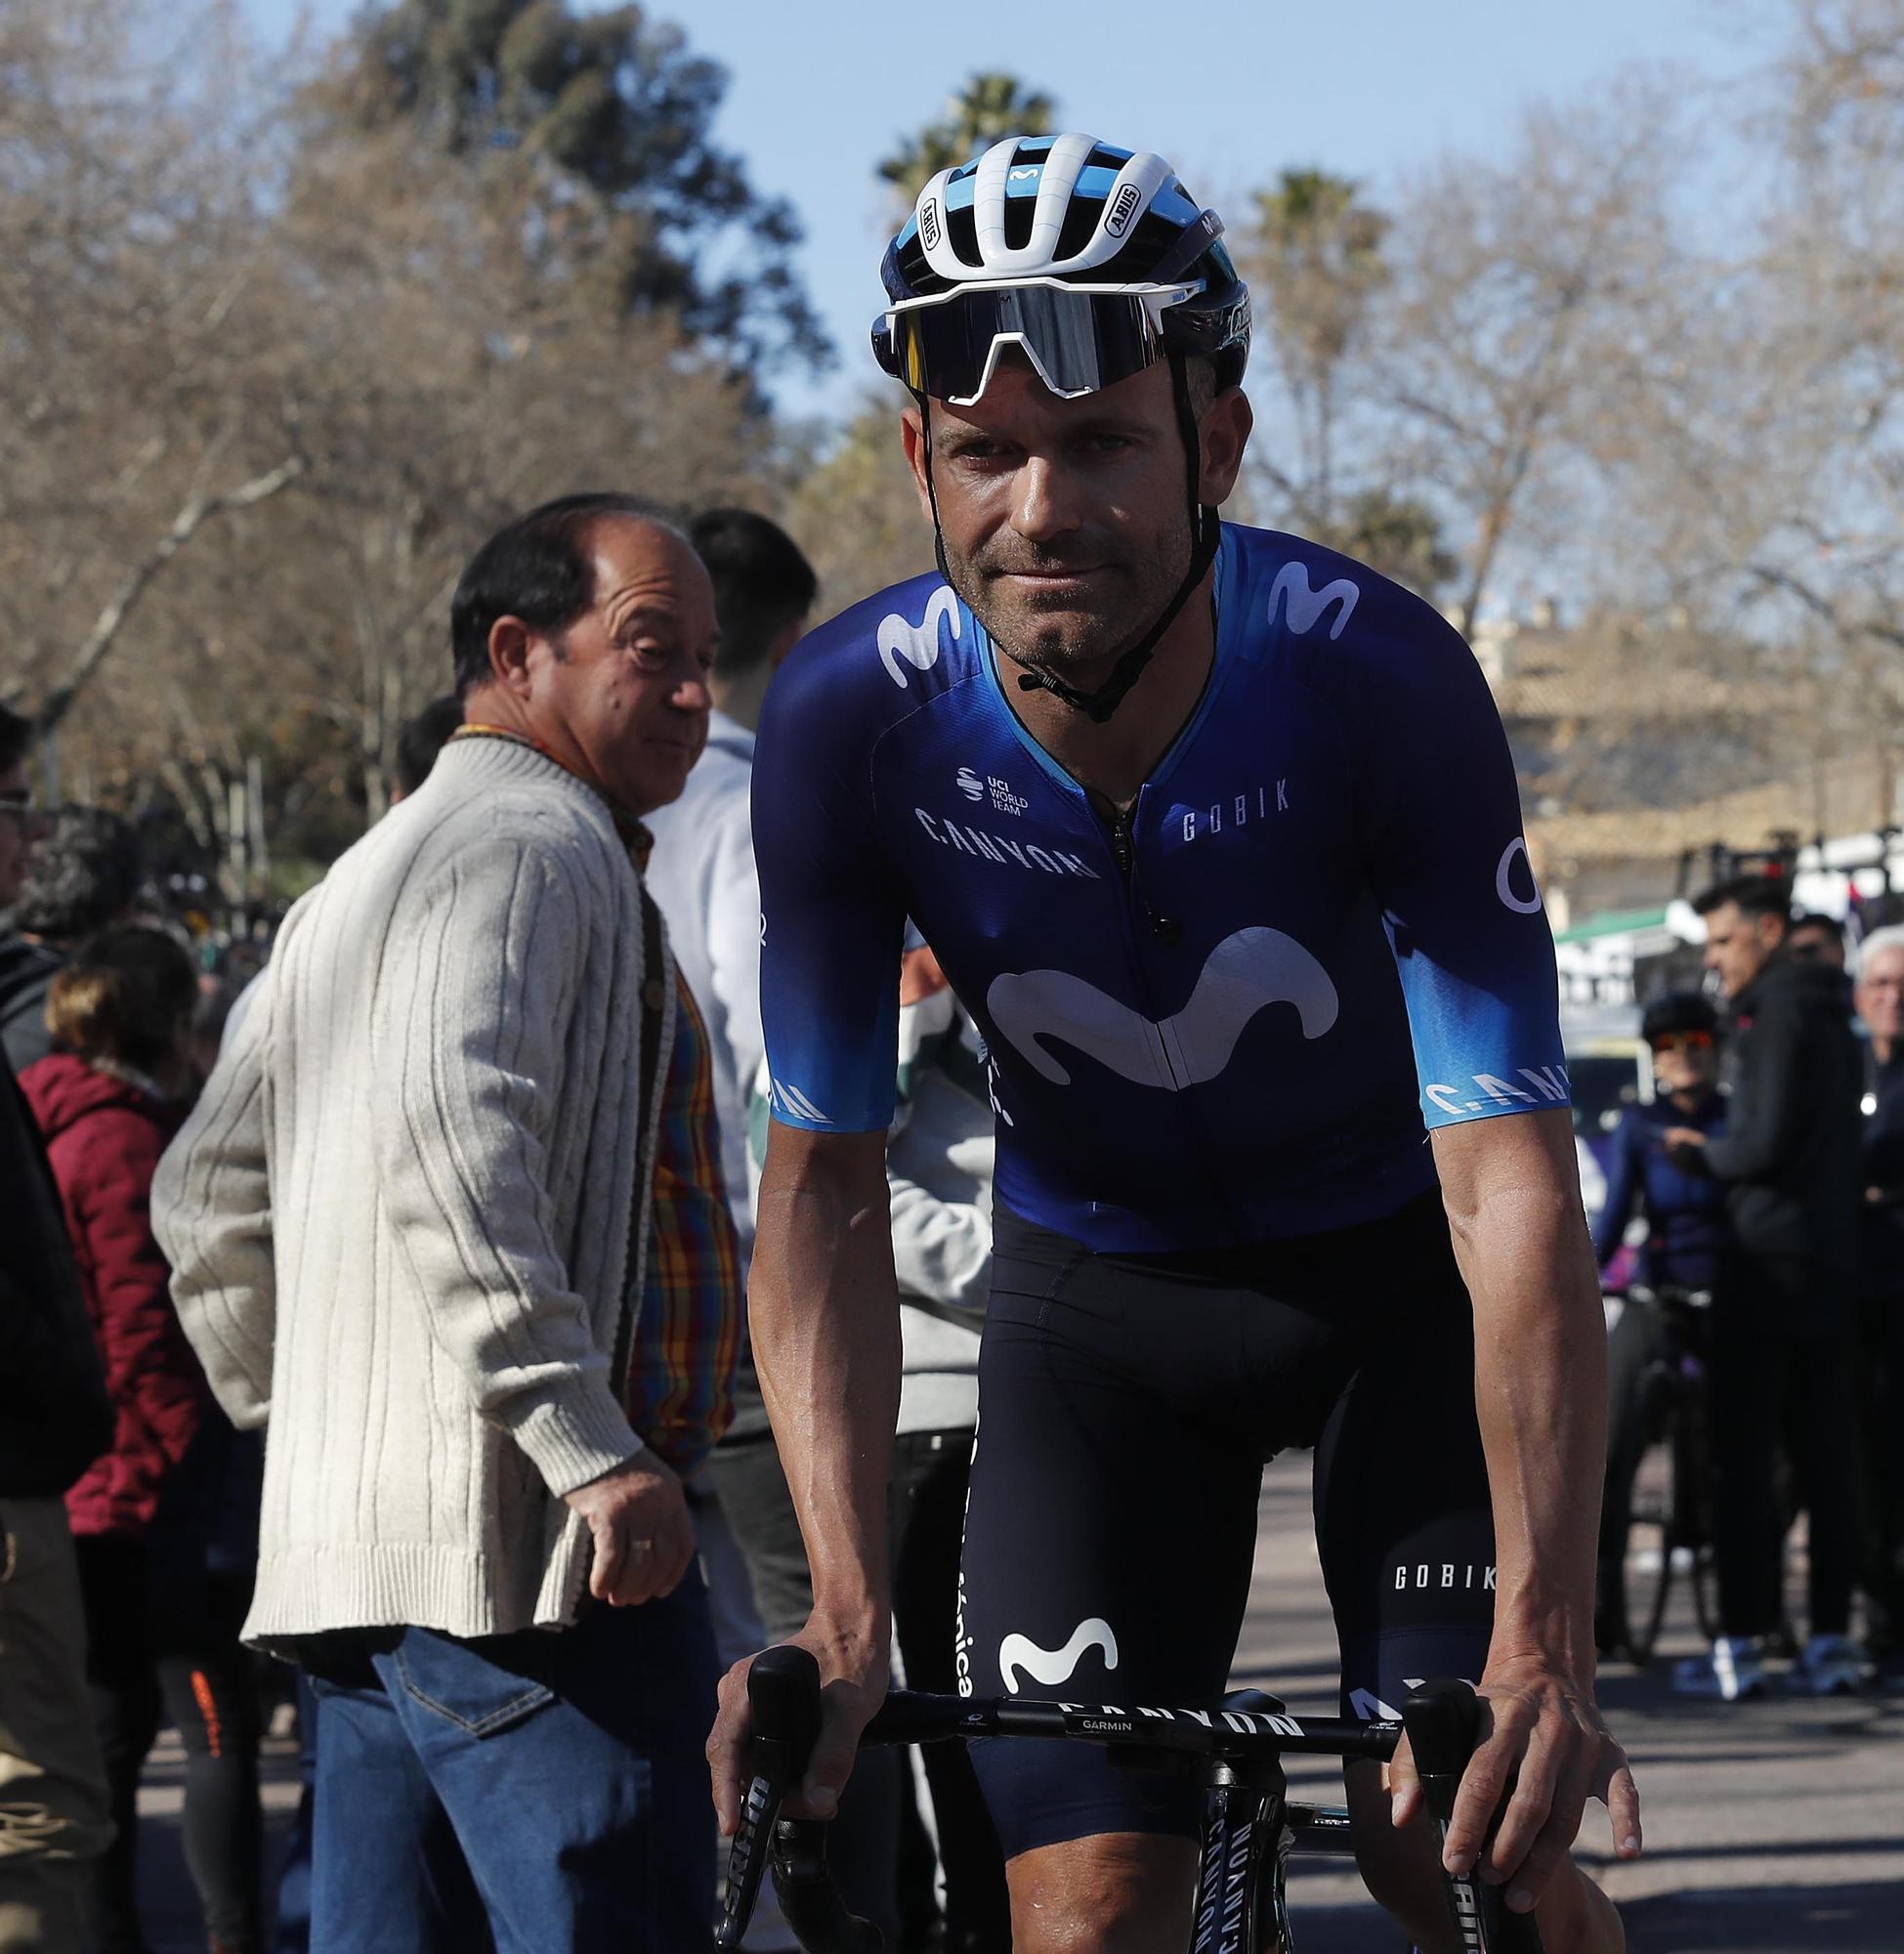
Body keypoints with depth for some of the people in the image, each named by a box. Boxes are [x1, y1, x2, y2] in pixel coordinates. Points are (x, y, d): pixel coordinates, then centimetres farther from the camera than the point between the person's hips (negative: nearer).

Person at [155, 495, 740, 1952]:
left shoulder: (373, 873, 26)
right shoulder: (536, 844, -7)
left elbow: (209, 1192, 30)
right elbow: (446, 1140, -23)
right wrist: (594, 1449, -25)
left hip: (348, 1554, 10)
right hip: (519, 1553, -10)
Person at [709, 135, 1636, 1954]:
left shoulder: (1372, 676, -29)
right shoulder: (851, 720, -24)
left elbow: (1512, 1184, -31)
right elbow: (822, 1187, -18)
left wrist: (1544, 1644, -42)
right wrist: (844, 1612, -32)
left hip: (1393, 1268, -1)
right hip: (1095, 1289, 1)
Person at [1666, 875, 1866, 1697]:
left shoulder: (1777, 1011, -11)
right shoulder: (1829, 1013, 18)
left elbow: (1766, 1144, -18)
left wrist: (1705, 1154, 0)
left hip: (1770, 1257, -9)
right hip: (1833, 1258, 9)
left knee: (1745, 1451, -6)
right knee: (1828, 1450, 8)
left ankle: (1742, 1640, -8)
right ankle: (1832, 1635, 8)